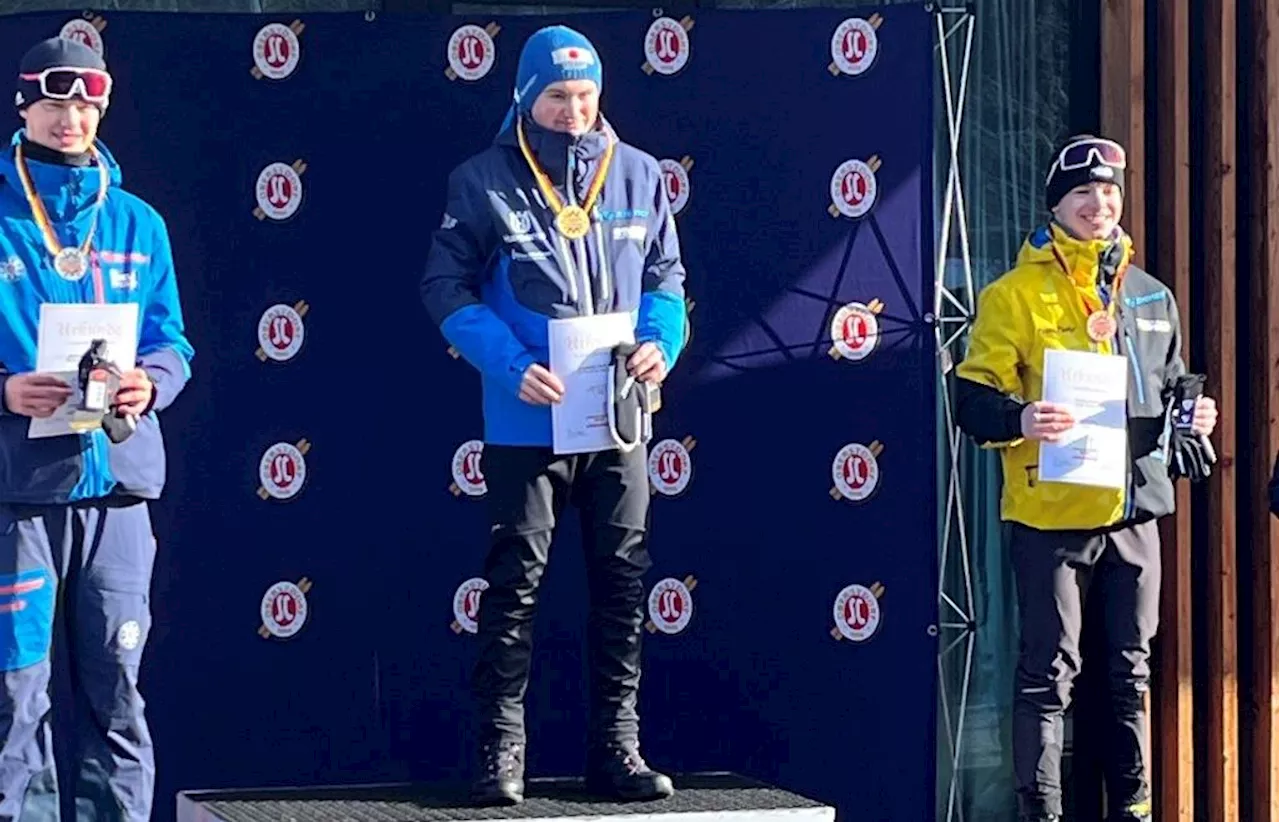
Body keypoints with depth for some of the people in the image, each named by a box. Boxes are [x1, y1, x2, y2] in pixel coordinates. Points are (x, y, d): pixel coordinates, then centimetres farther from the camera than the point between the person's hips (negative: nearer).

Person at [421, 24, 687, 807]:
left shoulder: (638, 174, 5)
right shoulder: (485, 180, -4)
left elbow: (666, 275, 12)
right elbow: (447, 286, -5)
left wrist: (662, 343, -8)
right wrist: (510, 366, -17)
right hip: (526, 420, -3)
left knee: (623, 583, 7)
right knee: (515, 585, 0)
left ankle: (616, 748, 15)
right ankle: (502, 751, 6)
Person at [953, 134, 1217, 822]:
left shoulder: (1151, 298, 14)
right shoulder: (1016, 294, -3)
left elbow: (1171, 389, 26)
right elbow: (973, 399, -6)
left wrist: (1190, 418, 4)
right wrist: (1020, 419, -26)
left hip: (1134, 511, 5)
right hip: (1050, 513, -5)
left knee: (1130, 671, 12)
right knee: (1049, 673, -3)